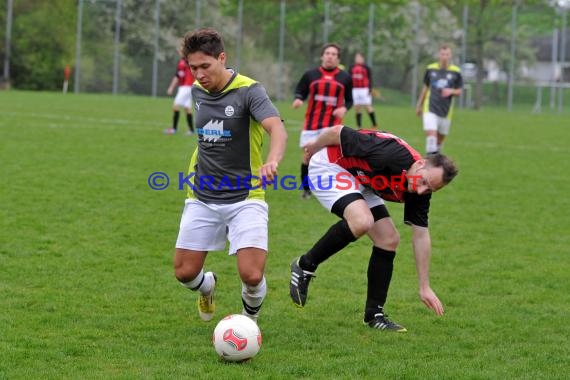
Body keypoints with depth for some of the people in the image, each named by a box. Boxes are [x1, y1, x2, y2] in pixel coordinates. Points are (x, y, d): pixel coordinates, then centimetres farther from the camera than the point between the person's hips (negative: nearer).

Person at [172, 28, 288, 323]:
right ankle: (207, 287, 38)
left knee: (251, 276, -17)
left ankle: (250, 319, 17)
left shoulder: (248, 91, -15)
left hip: (244, 198, -5)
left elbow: (277, 128, -32)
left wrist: (272, 160, -52)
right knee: (185, 272, 0)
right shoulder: (198, 91, 4)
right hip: (202, 199, 5)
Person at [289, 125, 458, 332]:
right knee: (361, 221, -31)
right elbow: (337, 132, -26)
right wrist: (314, 147, -4)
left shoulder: (419, 192, -12)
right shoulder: (393, 155, -36)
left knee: (389, 240, -1)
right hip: (329, 165, -8)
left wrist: (424, 287, -2)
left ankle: (374, 314, 10)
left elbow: (421, 235, -2)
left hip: (360, 182, 8)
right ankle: (305, 265, -11)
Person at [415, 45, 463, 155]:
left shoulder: (456, 72, 1)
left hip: (445, 111, 1)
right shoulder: (431, 69, 3)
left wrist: (451, 91, -16)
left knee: (440, 138, 9)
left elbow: (459, 92, 7)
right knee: (431, 133, -18)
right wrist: (419, 105, 19)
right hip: (430, 109, -1)